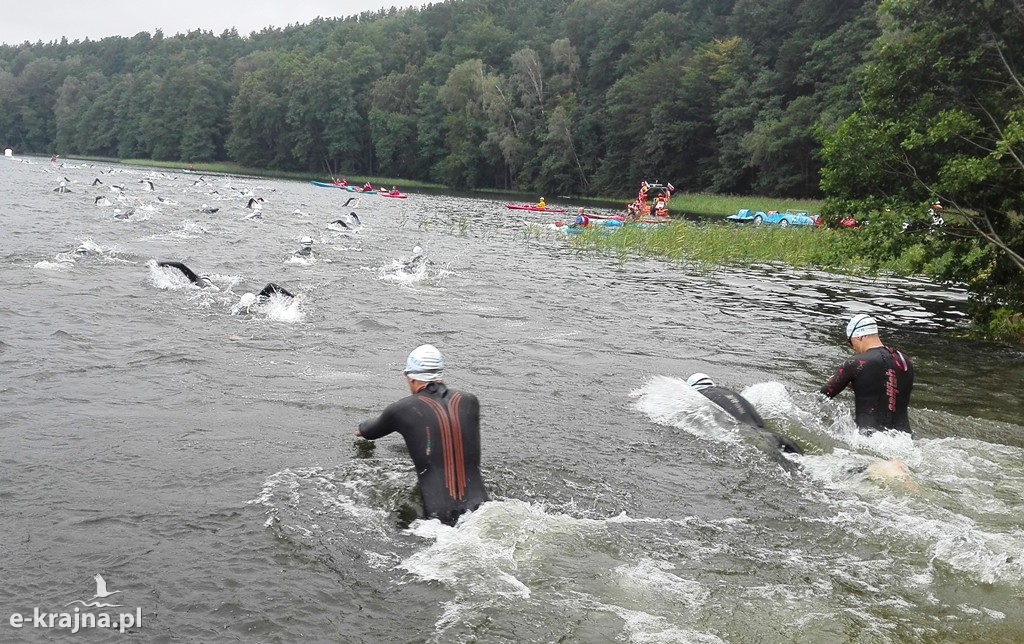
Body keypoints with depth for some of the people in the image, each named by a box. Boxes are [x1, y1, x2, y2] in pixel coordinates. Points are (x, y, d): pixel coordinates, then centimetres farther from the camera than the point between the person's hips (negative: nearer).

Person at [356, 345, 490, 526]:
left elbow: (372, 431, 24)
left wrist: (361, 429, 49)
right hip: (478, 505, 3)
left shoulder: (403, 409, 2)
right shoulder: (470, 402, 10)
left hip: (439, 513, -3)